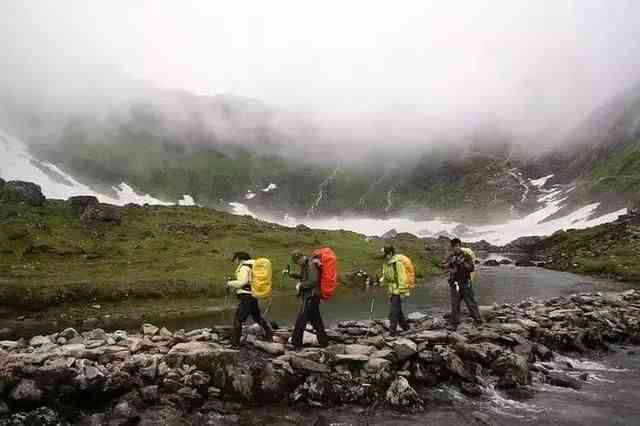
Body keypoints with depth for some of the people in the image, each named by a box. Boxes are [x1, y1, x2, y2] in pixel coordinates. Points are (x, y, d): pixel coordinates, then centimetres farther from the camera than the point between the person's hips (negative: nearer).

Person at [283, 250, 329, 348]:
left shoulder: (312, 265, -17)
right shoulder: (305, 265, 12)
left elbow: (313, 282, -26)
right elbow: (302, 276, 29)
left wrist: (300, 285, -17)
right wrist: (290, 273, 21)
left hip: (311, 297, -10)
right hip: (308, 296, 10)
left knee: (300, 321, -5)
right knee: (316, 321, 15)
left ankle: (296, 343, 2)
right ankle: (324, 341, 23)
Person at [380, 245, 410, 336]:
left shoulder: (398, 263, -19)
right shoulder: (385, 263, 8)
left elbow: (402, 278, -19)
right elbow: (385, 275, 18)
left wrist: (402, 292, -19)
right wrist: (382, 279, -2)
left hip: (398, 290, -9)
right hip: (391, 290, 9)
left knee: (394, 311, -8)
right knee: (397, 310, 18)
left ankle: (393, 331, -1)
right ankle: (405, 326, 34)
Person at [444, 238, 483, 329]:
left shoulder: (466, 256, 0)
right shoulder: (451, 256, 7)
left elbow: (472, 268, -6)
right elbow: (445, 265, -6)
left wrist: (463, 262, -20)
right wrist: (451, 262, -24)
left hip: (465, 284, -2)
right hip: (455, 285, 2)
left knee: (471, 303, 1)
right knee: (455, 305, 4)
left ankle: (478, 321, 9)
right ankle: (454, 324, 12)